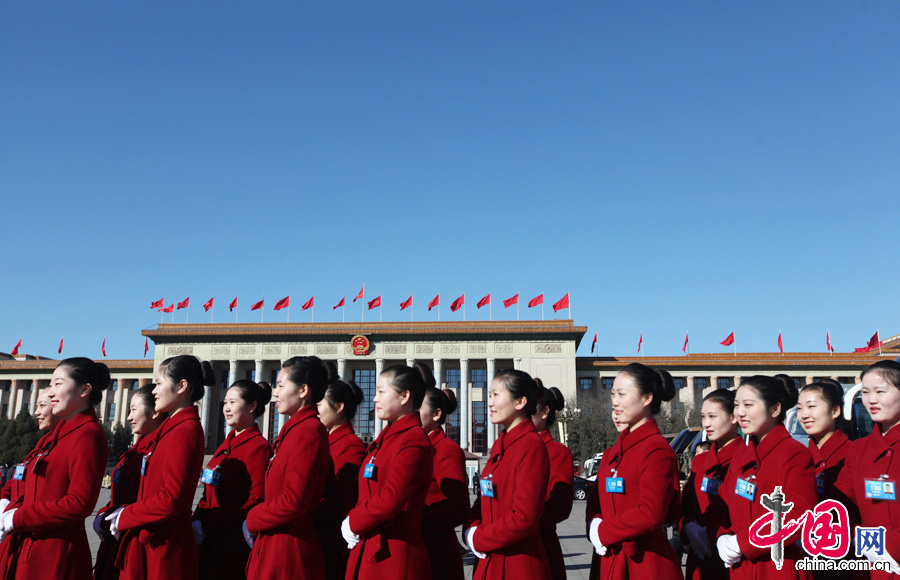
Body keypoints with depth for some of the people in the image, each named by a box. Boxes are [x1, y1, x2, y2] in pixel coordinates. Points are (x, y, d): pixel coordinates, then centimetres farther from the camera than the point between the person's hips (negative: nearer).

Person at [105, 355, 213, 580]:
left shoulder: (185, 431, -18)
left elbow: (170, 501, -22)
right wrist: (127, 513, 4)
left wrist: (124, 517, -10)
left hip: (163, 550, -9)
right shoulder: (172, 427, 12)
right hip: (149, 544, 9)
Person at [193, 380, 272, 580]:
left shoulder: (258, 446, -12)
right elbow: (210, 494, 15)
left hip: (234, 544, -7)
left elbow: (255, 499, -18)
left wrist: (206, 526, -18)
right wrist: (196, 522, -3)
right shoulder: (227, 444, 13)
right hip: (207, 542, 7)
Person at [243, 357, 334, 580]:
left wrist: (251, 521, -9)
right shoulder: (295, 429, 13)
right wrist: (254, 521, 4)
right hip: (275, 544, 9)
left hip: (287, 553, -9)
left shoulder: (308, 431, -18)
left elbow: (293, 501, -23)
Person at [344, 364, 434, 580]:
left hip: (394, 555, -8)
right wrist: (352, 521, -3)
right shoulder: (386, 437, 13)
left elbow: (390, 498, -23)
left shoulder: (414, 441, -16)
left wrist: (353, 523, -9)